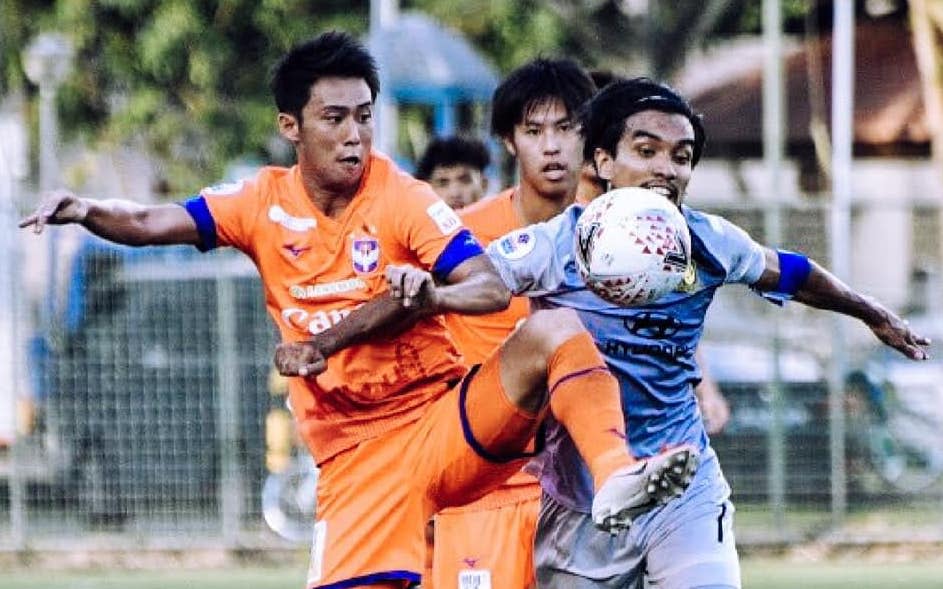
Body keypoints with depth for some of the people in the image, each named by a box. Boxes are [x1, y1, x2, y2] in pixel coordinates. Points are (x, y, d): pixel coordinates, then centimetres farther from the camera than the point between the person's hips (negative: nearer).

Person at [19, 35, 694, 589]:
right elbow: (148, 224, -3)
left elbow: (492, 289, -12)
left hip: (447, 421, -1)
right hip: (357, 458, 1)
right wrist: (86, 211, -25)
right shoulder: (265, 205, 4)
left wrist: (429, 296, -34)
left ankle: (615, 476, -39)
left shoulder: (403, 200, -5)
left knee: (552, 330, -26)